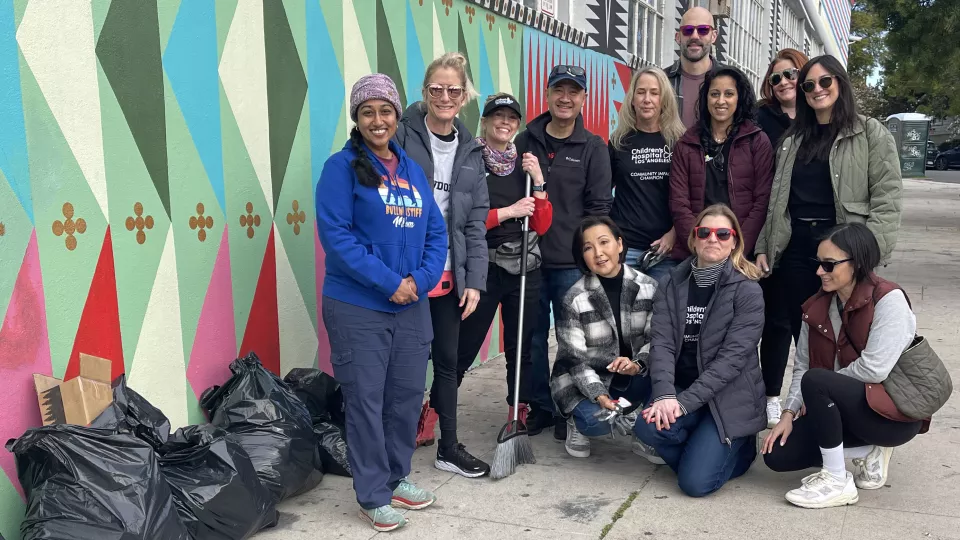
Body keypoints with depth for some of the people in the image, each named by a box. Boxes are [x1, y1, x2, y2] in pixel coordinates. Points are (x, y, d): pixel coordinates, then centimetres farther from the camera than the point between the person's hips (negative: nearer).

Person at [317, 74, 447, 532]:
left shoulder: (412, 169, 11)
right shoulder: (342, 167, -7)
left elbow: (436, 231, 8)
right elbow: (335, 234, -15)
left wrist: (421, 279, -9)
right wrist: (388, 282, -18)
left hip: (412, 305, 6)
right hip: (358, 307, -5)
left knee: (408, 395, 13)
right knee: (366, 400, 2)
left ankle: (397, 478, 32)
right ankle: (373, 496, 16)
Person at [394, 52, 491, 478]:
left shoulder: (470, 151, 10)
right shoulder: (402, 137, -6)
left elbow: (475, 222, 9)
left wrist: (474, 280, 3)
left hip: (449, 276, 5)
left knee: (447, 360, 13)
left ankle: (449, 447, 27)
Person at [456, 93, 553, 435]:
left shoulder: (526, 165, 9)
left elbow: (541, 226, 4)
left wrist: (538, 180, -6)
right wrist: (507, 212, -15)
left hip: (524, 268, 4)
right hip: (483, 268, -4)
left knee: (521, 348, 11)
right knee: (464, 348, -2)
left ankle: (520, 416, 24)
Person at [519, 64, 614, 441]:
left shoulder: (593, 147, 3)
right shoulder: (525, 141, 7)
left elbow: (599, 206, 1)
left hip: (572, 261, -2)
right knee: (533, 335, 9)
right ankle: (540, 406, 23)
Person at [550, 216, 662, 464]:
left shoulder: (649, 287, -6)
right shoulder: (575, 299, -14)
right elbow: (574, 359, -15)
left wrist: (638, 364, -27)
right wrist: (599, 394, -30)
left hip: (632, 379, 3)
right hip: (585, 382, -3)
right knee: (596, 421, -32)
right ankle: (578, 420, 6)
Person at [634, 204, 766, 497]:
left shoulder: (747, 290, -9)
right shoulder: (671, 284, 3)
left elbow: (733, 356, -16)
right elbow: (662, 342, -7)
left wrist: (685, 401, -23)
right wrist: (665, 394, -24)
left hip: (728, 397, -3)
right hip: (681, 391, 4)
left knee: (695, 482, -17)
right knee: (647, 425, -28)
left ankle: (739, 448, 16)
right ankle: (703, 451, 5)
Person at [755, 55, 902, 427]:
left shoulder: (871, 134, 0)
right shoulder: (792, 139, 15)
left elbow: (887, 198, -7)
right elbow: (775, 199, 14)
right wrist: (762, 247, 6)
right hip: (793, 247, 3)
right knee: (801, 332, 9)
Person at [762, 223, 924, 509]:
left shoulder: (888, 300, -17)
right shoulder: (817, 306, 3)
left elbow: (874, 369, -25)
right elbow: (802, 365, 3)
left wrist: (818, 390, -13)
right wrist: (789, 413, -8)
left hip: (894, 411, -7)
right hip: (848, 408, 7)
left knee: (816, 381, -32)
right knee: (777, 455, -8)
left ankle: (838, 482, -15)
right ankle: (869, 451, 8)